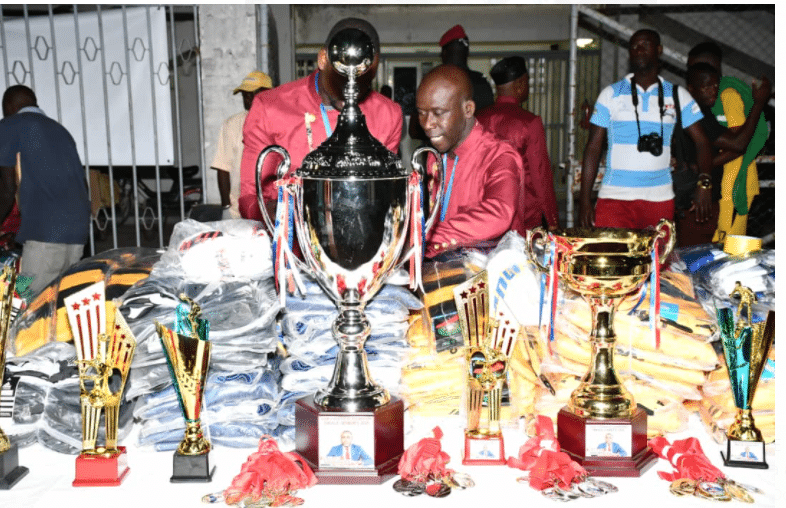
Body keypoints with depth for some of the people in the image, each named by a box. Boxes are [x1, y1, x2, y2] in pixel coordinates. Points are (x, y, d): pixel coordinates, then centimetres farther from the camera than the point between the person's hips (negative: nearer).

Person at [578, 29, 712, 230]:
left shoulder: (678, 96, 9)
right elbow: (593, 147, 4)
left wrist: (704, 183, -13)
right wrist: (585, 199, -4)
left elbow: (701, 141, 6)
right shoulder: (611, 94, 6)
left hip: (660, 198, 2)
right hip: (614, 197, -1)